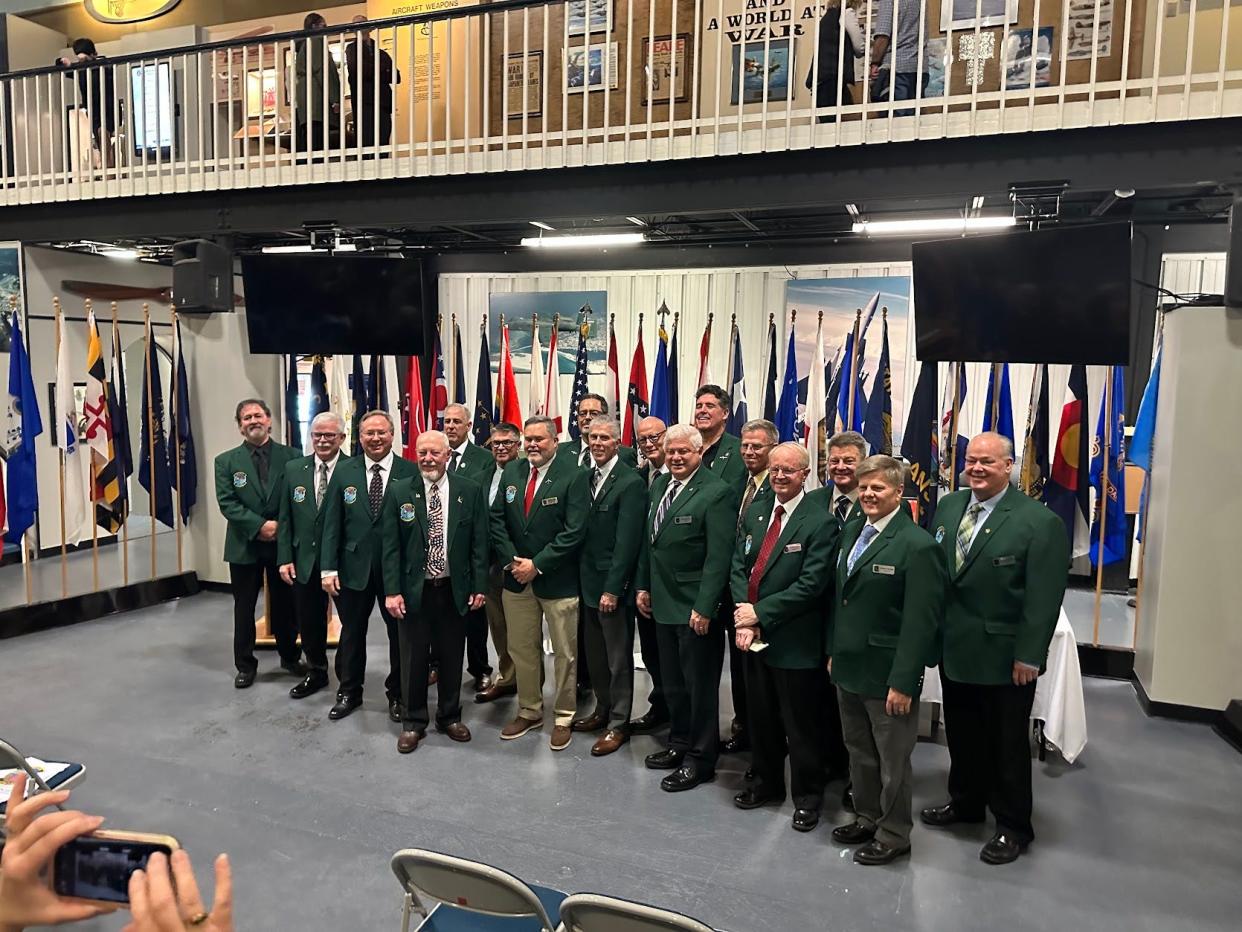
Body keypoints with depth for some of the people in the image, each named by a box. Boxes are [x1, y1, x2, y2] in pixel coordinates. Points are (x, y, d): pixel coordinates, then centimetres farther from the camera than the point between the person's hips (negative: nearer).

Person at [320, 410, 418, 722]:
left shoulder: (410, 472, -6)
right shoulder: (344, 472, 2)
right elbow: (332, 524, 1)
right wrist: (328, 568, -4)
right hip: (353, 566, 2)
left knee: (399, 633, 10)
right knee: (352, 633, 15)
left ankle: (397, 694, 28)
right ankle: (349, 692, 33)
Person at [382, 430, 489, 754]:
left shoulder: (471, 491, -2)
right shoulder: (398, 492, -2)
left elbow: (479, 542, 0)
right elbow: (390, 546, -3)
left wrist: (479, 587, -3)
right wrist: (392, 591, -8)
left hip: (455, 589, 1)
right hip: (414, 590, 0)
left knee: (452, 657, 13)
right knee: (413, 658, 9)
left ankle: (449, 717, 31)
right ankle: (413, 722, 26)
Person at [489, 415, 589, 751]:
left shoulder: (573, 475, -11)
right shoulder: (511, 472, 5)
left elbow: (574, 531, -16)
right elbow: (496, 519, 5)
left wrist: (537, 565, -17)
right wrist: (512, 560, -8)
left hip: (557, 580, -5)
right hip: (516, 577, 5)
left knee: (564, 653, 7)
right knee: (521, 650, 15)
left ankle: (564, 718, 23)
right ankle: (529, 711, 32)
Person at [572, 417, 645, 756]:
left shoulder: (630, 483, -14)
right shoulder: (587, 478, 9)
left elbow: (627, 542, -18)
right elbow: (582, 531, 10)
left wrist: (613, 588, -18)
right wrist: (584, 580, 6)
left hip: (612, 585, -7)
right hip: (589, 582, 7)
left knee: (619, 658, 5)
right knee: (595, 654, 18)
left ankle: (619, 724, 18)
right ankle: (603, 710, 35)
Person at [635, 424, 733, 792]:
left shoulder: (716, 493, -16)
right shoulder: (659, 486, 9)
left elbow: (718, 557, -19)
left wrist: (704, 607, -20)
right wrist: (643, 585, 14)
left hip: (696, 608, -8)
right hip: (663, 603, 8)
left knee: (700, 685, 6)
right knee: (672, 683, 20)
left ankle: (700, 759, 20)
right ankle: (679, 743, 36)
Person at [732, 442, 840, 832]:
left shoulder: (820, 523, -13)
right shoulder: (754, 515, 7)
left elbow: (811, 584, -20)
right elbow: (738, 568, 5)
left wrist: (759, 613, -17)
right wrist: (743, 616, -10)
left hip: (794, 641, -6)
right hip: (754, 637, 6)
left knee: (801, 725, 8)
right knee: (760, 718, 19)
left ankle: (807, 796, 27)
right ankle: (766, 782, 39)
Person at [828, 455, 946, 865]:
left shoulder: (917, 545, -17)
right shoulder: (851, 532, 7)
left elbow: (921, 622, -19)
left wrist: (904, 682, -19)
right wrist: (834, 651, 13)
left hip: (886, 674, -7)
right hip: (848, 668, 7)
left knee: (893, 761, 10)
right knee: (859, 753, 22)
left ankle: (893, 834, 28)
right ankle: (866, 817, 40)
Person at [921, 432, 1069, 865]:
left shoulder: (1040, 522, -14)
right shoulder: (948, 507, 4)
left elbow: (1044, 597, -15)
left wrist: (1029, 655, -16)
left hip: (1005, 658, -5)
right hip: (954, 649, 5)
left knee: (1007, 743, 10)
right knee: (961, 734, 19)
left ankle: (1013, 826, 28)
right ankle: (965, 801, 40)